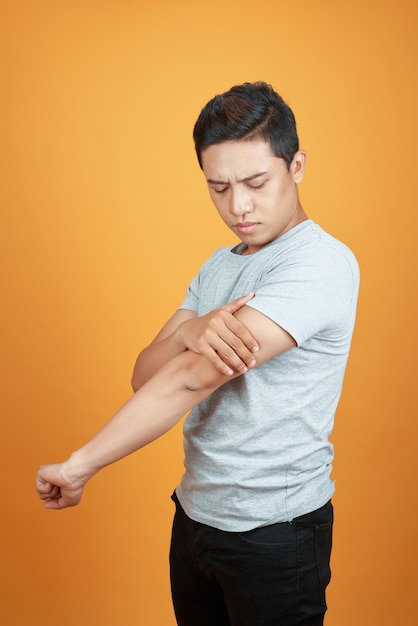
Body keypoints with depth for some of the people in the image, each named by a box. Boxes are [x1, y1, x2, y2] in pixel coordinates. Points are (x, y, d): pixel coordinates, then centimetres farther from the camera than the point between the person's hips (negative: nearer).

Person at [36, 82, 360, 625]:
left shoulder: (322, 264, -20)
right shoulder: (219, 266, 8)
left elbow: (192, 379, -26)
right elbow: (145, 376, 0)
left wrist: (79, 466, -21)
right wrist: (192, 332, -21)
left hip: (275, 534, -6)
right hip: (195, 515, 7)